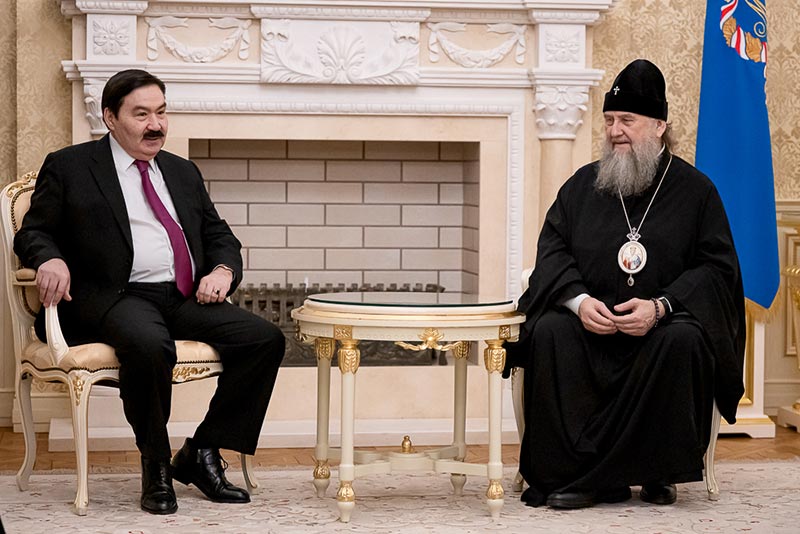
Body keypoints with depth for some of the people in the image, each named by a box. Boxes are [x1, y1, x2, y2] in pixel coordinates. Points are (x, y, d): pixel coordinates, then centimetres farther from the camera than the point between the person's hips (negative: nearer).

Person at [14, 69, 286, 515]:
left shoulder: (183, 173, 24)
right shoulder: (69, 168, 9)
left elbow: (219, 235, 24)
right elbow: (33, 233, 7)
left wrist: (223, 270, 1)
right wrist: (51, 260, -17)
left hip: (186, 298, 6)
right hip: (117, 297, -6)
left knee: (266, 339, -16)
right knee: (150, 345, -39)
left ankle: (202, 453, -5)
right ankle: (156, 466, -17)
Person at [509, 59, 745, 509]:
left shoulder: (694, 189, 6)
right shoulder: (584, 185, 13)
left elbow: (717, 267, -1)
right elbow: (553, 249, 6)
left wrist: (660, 306, -18)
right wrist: (578, 299, -15)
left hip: (659, 324, -2)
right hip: (589, 321, 2)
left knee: (682, 340, -36)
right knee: (550, 333, -29)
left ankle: (658, 472, -23)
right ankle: (568, 470, -29)